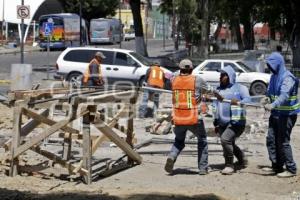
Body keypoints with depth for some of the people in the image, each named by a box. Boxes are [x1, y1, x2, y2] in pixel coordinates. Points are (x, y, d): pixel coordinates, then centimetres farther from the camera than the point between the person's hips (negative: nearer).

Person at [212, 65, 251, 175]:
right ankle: (242, 160, 39)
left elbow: (247, 99, -15)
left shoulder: (240, 88, 0)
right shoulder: (219, 90, 17)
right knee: (230, 144, 14)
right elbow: (215, 107, 18)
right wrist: (216, 123, 13)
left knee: (225, 139, -24)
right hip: (222, 123, 7)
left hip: (236, 122, -7)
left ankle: (229, 165, -13)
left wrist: (238, 102, -36)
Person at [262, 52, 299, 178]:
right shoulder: (274, 76, 9)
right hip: (276, 114, 9)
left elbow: (284, 95, -34)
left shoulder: (287, 77, -19)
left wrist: (273, 105, -47)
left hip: (287, 115, -9)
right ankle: (276, 166, 21)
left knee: (283, 141, -7)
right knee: (271, 139, 10)